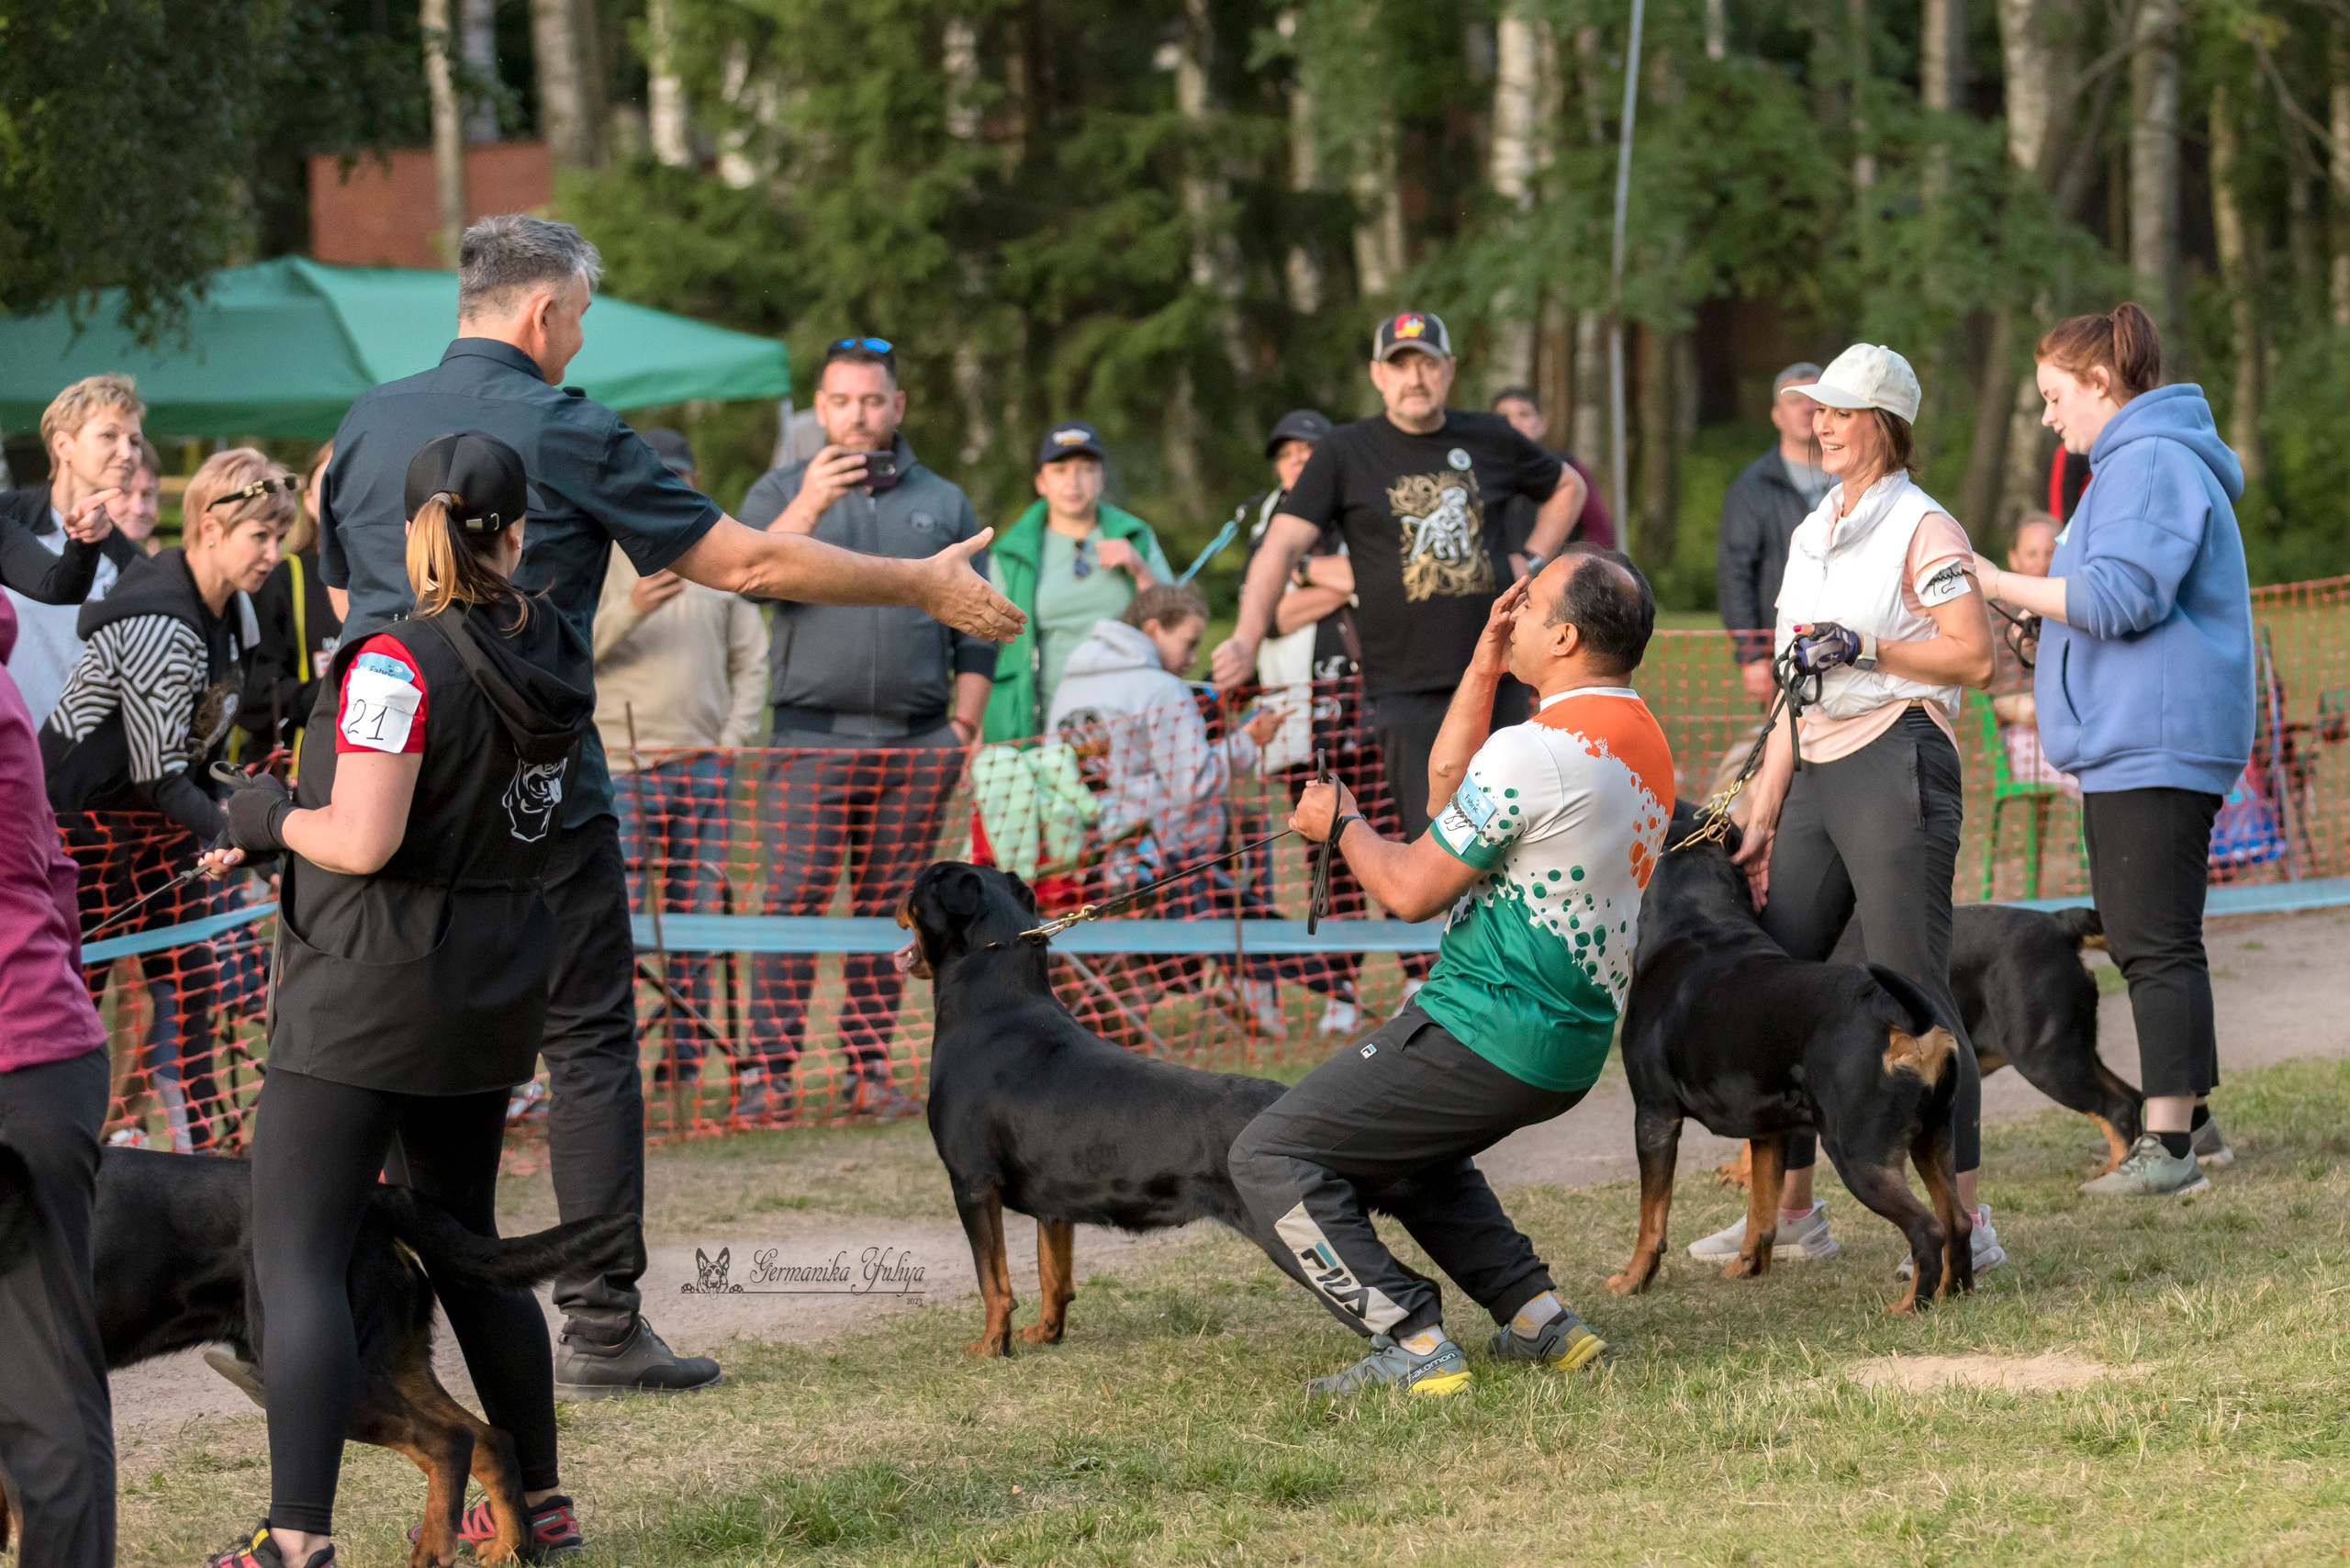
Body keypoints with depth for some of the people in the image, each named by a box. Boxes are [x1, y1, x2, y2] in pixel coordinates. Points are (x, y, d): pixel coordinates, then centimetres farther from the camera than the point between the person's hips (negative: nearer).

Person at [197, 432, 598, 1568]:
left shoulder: (401, 662, -18)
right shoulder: (548, 655, 5)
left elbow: (363, 843, -22)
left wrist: (268, 813, -3)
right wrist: (282, 828, 22)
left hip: (368, 994, -8)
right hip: (490, 993, 8)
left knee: (295, 1261, -7)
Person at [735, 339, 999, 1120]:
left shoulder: (944, 503, 16)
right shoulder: (783, 492, 11)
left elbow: (975, 629, 15)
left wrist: (963, 727, 6)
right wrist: (807, 509, -21)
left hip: (916, 742, 2)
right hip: (813, 736, -2)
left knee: (889, 907, 3)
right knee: (794, 900, -10)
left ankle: (870, 1068, 8)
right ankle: (769, 1070, -12)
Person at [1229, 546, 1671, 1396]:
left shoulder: (1537, 752, -21)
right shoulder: (1640, 739, 10)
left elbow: (1413, 889, -13)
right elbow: (1454, 791, 21)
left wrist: (1341, 824, 5)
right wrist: (1484, 667, 14)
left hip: (1488, 1036, -10)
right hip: (1572, 1045, 10)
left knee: (1271, 1156, -5)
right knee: (1407, 1151, 34)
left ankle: (1412, 1346, -14)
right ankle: (1538, 1319, 20)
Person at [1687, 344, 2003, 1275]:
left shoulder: (1921, 527, -4)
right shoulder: (1812, 535, 19)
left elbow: (1974, 657, -13)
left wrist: (1864, 648, -19)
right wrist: (1763, 813, 16)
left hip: (1897, 768, -8)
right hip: (1817, 777, 8)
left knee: (1911, 991, -11)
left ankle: (1965, 1222, -8)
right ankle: (1789, 1213, 14)